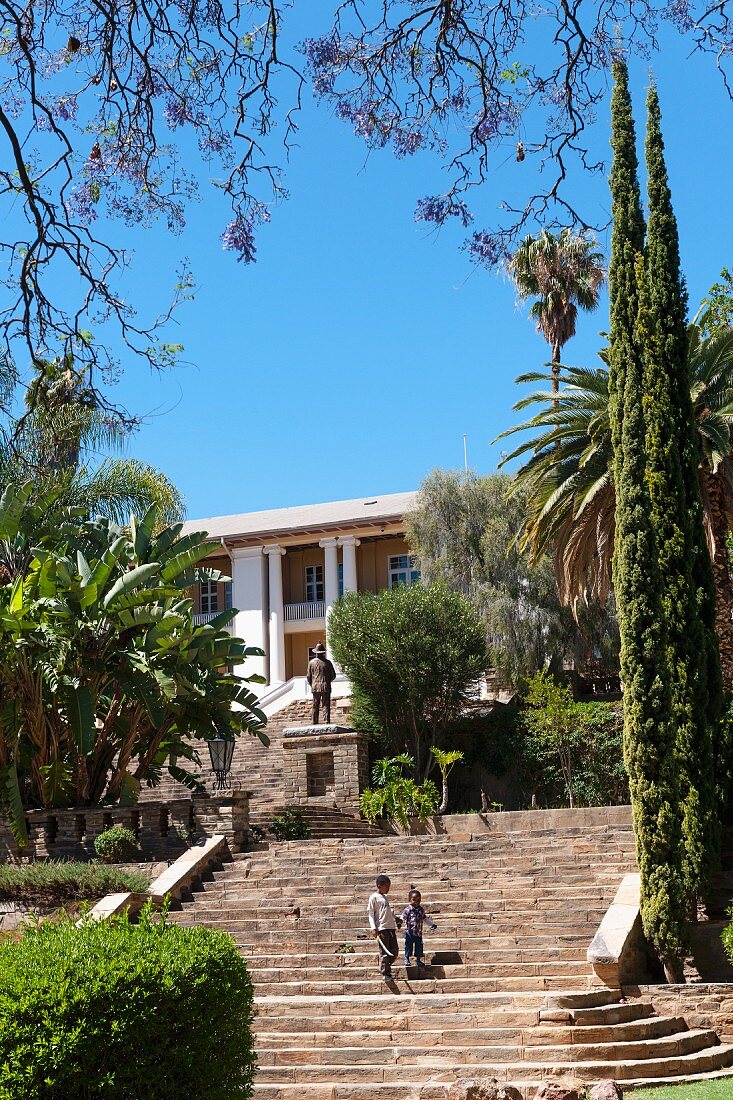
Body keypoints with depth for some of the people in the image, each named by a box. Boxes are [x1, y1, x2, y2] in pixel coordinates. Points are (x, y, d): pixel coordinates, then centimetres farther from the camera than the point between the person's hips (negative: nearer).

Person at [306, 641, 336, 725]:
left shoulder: (311, 662, -2)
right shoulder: (327, 663, -7)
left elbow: (308, 676, 2)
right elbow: (333, 676, 1)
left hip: (315, 687, 2)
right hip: (326, 687, -2)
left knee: (315, 706, 8)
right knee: (326, 705, 2)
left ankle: (315, 723, 9)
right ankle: (327, 722, -4)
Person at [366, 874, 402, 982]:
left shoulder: (385, 897, 20)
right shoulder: (374, 897, -3)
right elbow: (370, 913, -7)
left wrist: (396, 919, 17)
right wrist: (373, 928, -15)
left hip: (391, 927, 8)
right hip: (381, 928, -8)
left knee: (394, 951, 6)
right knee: (384, 952, -6)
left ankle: (384, 968, 21)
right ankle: (386, 974, 0)